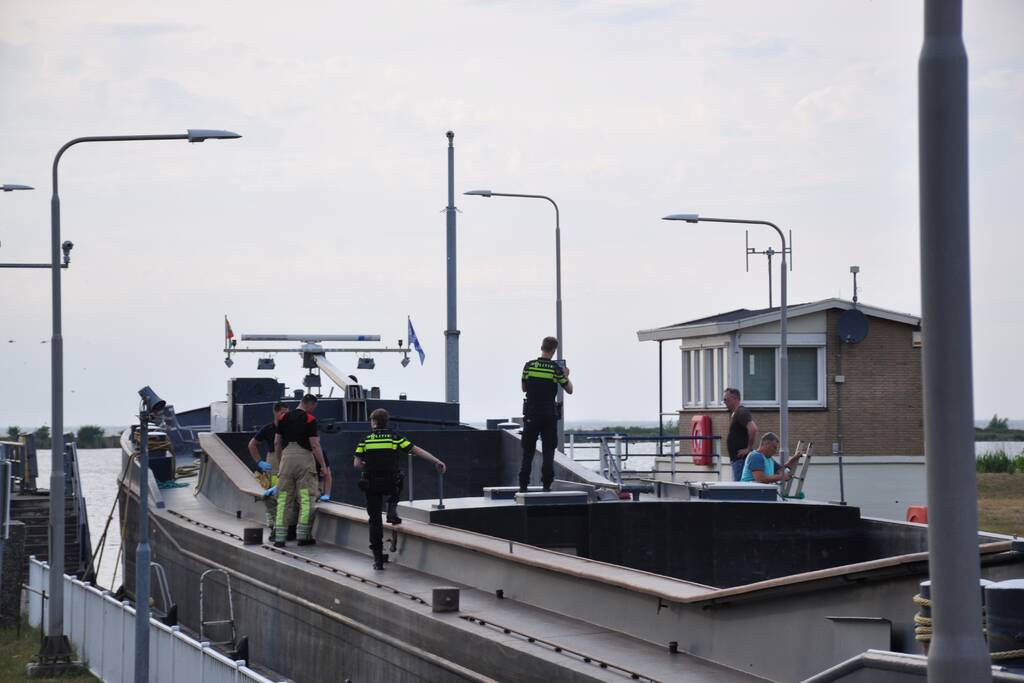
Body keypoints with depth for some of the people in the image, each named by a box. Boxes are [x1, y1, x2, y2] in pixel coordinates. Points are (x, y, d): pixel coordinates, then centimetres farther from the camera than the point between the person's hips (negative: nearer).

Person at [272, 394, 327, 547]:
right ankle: (303, 536, -5)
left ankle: (279, 537, 1)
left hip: (287, 456, 5)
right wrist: (323, 466, -4)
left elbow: (277, 443, 11)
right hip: (304, 456, -4)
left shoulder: (284, 418, 10)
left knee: (283, 499, 6)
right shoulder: (310, 420, -6)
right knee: (306, 498, 0)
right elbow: (314, 445, -10)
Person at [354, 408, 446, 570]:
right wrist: (437, 461, -3)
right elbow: (417, 450, -4)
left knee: (375, 519, 7)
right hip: (391, 483, 0)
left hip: (372, 485, 0)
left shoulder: (365, 440, 1)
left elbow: (356, 464, -4)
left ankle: (378, 558, 3)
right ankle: (392, 510, 13)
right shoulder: (394, 438, 0)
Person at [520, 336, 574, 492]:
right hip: (549, 415, -1)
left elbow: (524, 388, 9)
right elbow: (569, 390, 2)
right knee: (548, 451, 2)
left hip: (531, 414, 1)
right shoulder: (556, 369, -7)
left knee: (528, 451, 8)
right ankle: (546, 485, -4)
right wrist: (566, 376, 20)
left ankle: (523, 485, 5)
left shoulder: (529, 366, -2)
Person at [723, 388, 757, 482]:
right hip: (736, 458, 11)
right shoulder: (735, 413, 18)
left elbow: (753, 429, -29)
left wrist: (749, 448, -21)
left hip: (741, 458, -11)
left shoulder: (741, 412, -15)